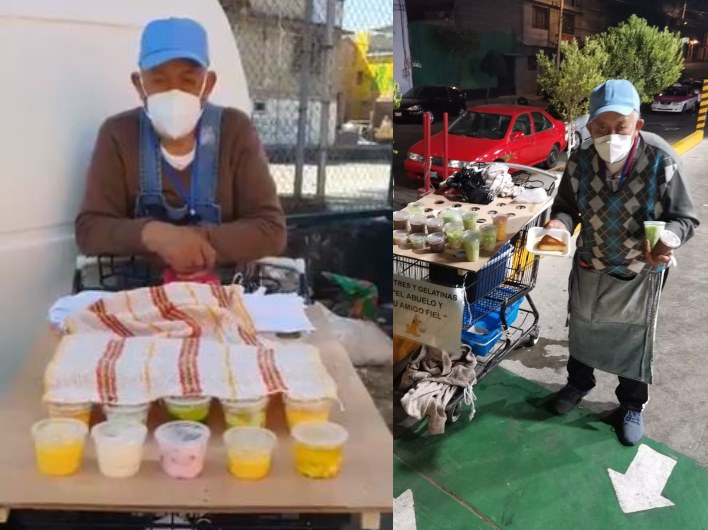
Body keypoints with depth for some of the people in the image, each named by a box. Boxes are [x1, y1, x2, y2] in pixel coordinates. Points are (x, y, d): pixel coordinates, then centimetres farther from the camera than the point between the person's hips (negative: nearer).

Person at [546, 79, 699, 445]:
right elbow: (566, 205, -2)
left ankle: (632, 405, 40)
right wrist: (560, 222, -25)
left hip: (639, 273, -2)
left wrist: (667, 238, -38)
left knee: (634, 341, 16)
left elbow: (685, 218, -16)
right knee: (581, 331, 22)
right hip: (589, 266, 3)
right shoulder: (581, 160, -17)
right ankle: (579, 382, 50)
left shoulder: (662, 162, -25)